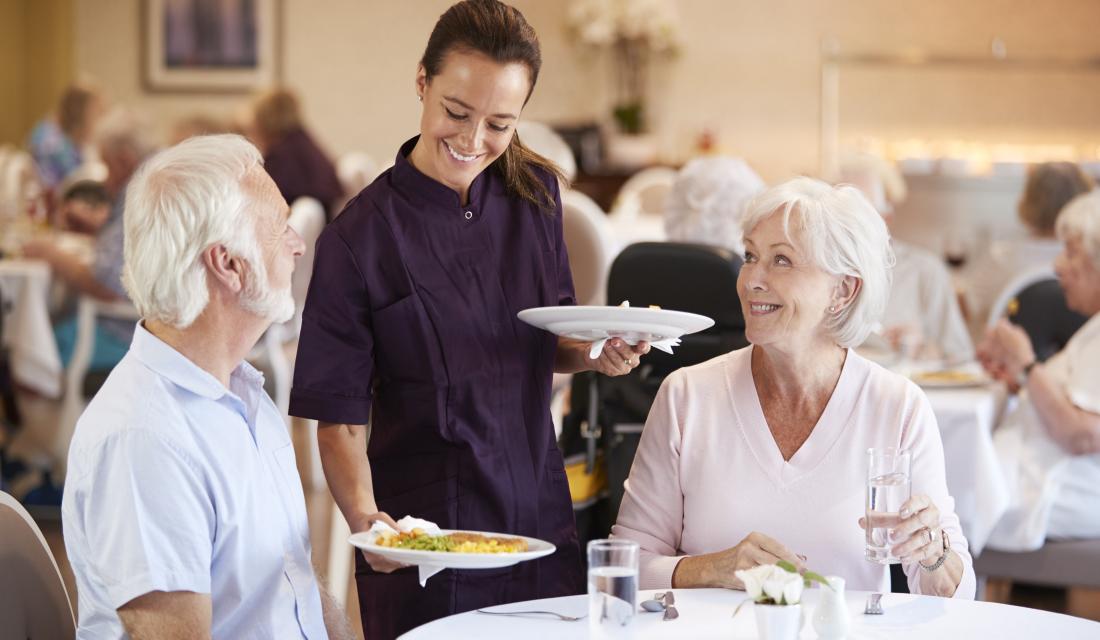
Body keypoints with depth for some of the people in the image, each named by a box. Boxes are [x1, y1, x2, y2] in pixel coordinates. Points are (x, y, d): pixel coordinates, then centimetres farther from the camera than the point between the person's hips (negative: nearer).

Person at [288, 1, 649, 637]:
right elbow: (340, 418, -13)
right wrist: (365, 515, -29)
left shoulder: (535, 193, 3)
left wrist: (596, 353, -4)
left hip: (539, 520, 5)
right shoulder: (359, 237, -12)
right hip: (420, 543, -5)